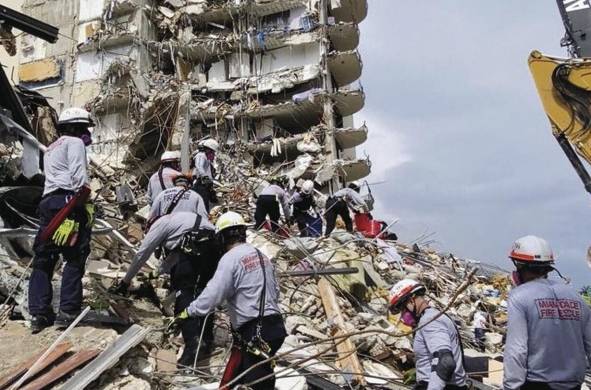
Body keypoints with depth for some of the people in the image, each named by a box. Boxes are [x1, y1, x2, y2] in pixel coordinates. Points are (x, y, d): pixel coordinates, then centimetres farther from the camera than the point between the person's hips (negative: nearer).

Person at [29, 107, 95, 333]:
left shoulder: (50, 149, 32)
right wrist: (83, 201, -13)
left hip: (48, 202, 9)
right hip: (69, 202, -8)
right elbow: (78, 174, -12)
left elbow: (57, 176, 21)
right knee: (75, 259, -4)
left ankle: (38, 314, 7)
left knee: (43, 260, 8)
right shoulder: (74, 142, 4)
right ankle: (67, 312, -5)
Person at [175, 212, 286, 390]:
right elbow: (275, 290, 21)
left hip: (254, 332, -8)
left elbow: (212, 294, -16)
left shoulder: (230, 258, -10)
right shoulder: (261, 255, 14)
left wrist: (188, 312, -4)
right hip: (275, 326, 8)